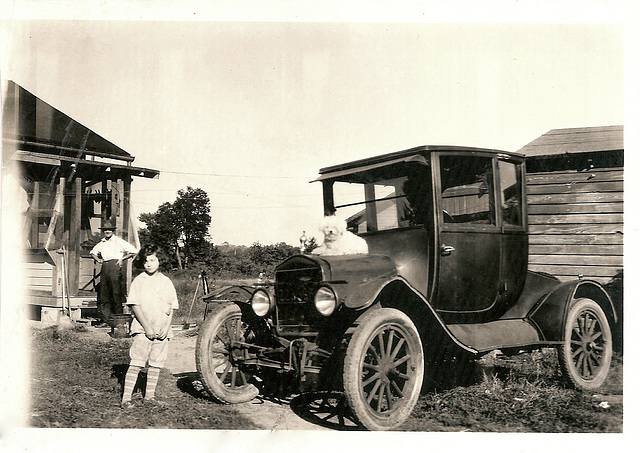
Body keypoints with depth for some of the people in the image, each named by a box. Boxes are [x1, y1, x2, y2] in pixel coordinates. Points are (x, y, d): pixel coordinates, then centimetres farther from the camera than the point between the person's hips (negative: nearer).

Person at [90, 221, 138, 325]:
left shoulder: (119, 241, 4)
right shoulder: (102, 243, 19)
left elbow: (134, 251, 0)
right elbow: (93, 252, 35)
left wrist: (122, 258, -4)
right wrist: (97, 259, 16)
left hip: (115, 265, -5)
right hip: (105, 267, 5)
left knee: (116, 293, -5)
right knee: (103, 294, 3)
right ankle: (104, 319, 7)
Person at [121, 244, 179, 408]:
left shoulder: (166, 282, 8)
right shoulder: (138, 281, 0)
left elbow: (171, 308, 9)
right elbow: (135, 306, -5)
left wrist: (166, 327, -4)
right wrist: (147, 327, -12)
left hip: (162, 331, 3)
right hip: (142, 329, -3)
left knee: (156, 364, 7)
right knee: (136, 363, -7)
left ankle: (150, 394, 18)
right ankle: (126, 397, -4)